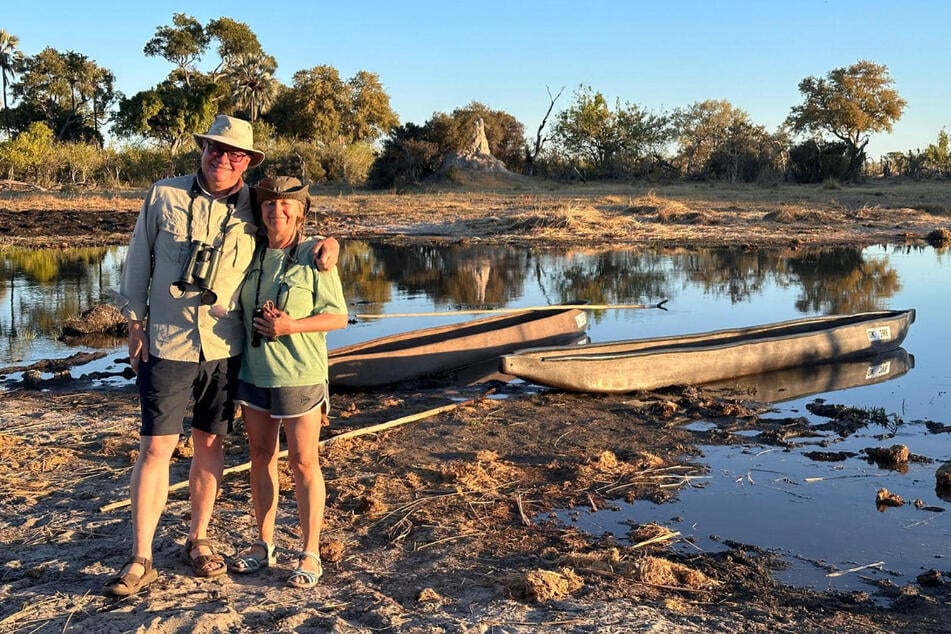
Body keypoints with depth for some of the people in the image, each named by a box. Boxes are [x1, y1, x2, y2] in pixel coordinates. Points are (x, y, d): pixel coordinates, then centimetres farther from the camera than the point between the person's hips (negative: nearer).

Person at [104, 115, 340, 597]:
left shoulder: (254, 209, 2)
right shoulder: (164, 196, 0)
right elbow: (139, 262, 5)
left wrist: (327, 242, -7)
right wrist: (135, 325, 3)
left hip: (223, 348, 2)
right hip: (166, 344, -2)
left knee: (210, 444, 12)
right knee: (156, 448, -1)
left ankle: (198, 541, 28)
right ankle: (140, 560, 9)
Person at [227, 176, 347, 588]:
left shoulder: (314, 257, -9)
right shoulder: (252, 254, 5)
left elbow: (338, 316, -9)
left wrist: (290, 326, -21)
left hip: (299, 376, -5)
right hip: (254, 373, 5)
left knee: (303, 463, 3)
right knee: (261, 457, 13)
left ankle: (310, 555, 14)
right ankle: (263, 545, 27)